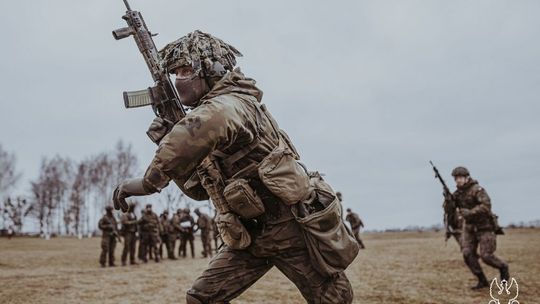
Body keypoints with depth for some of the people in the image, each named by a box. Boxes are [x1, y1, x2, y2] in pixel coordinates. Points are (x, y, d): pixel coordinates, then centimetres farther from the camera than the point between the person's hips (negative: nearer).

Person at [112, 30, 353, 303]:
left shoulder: (230, 103, -18)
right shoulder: (207, 110, 10)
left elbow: (205, 126, -44)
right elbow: (199, 189, 11)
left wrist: (147, 182, -34)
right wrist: (167, 141, -3)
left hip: (289, 226, -9)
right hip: (250, 235, 9)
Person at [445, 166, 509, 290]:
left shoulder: (477, 189, -18)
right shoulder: (458, 193, 4)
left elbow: (486, 206, -29)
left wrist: (470, 212, -36)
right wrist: (448, 200, -18)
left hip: (485, 227, -6)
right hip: (469, 228, 6)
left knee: (486, 256, -9)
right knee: (468, 254, -8)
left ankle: (503, 267, 22)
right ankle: (482, 281, 4)